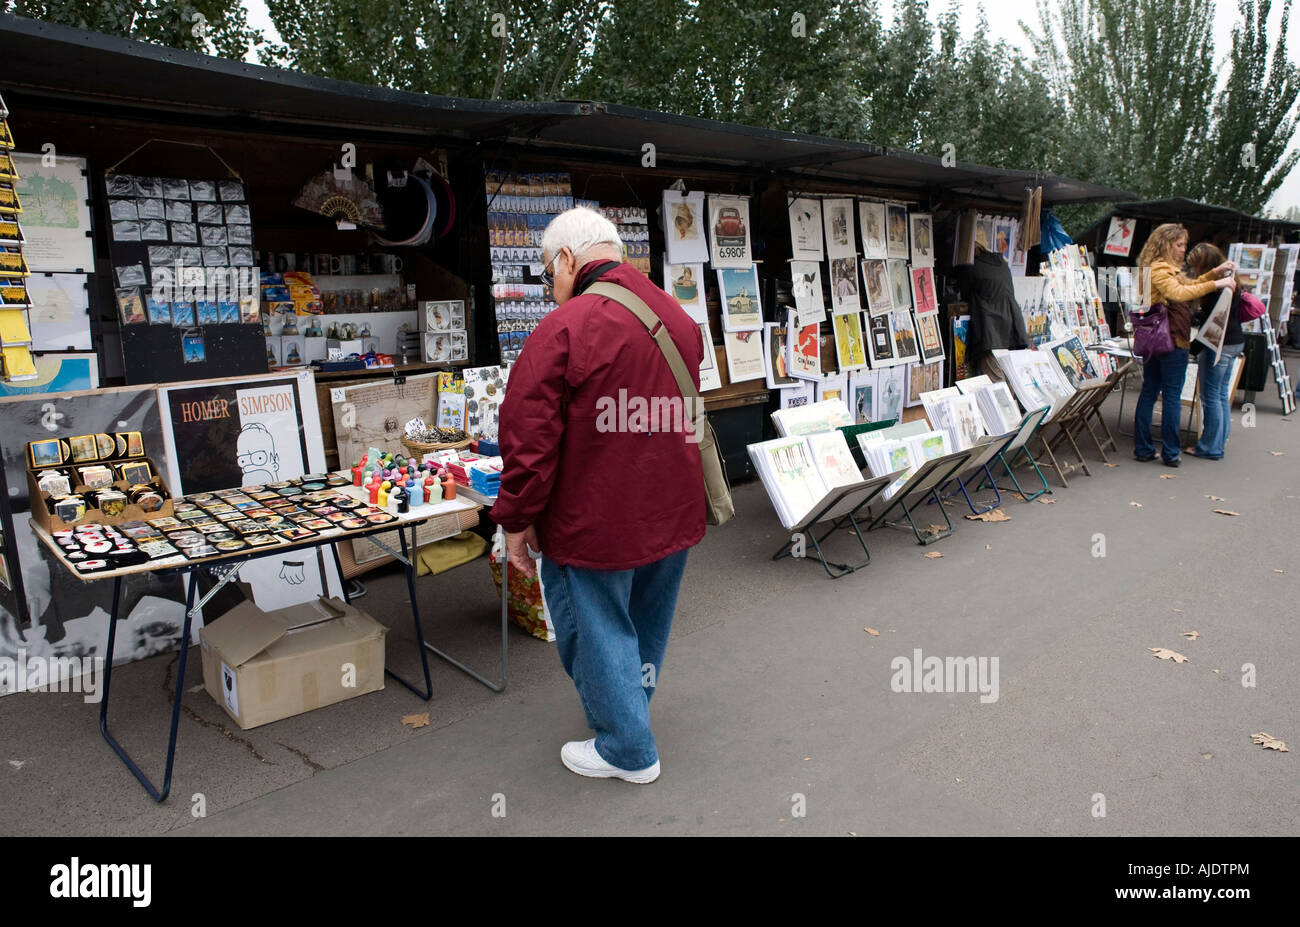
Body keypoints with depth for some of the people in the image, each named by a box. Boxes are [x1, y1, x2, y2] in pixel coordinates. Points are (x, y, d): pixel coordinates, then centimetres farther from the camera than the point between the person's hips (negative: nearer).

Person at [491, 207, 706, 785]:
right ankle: (627, 716, 46)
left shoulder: (565, 328, -19)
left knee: (597, 626, 12)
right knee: (647, 623, 23)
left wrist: (517, 520, -8)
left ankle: (627, 750, 25)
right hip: (673, 515, 8)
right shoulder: (678, 318, 5)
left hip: (598, 523, -7)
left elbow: (529, 435, -18)